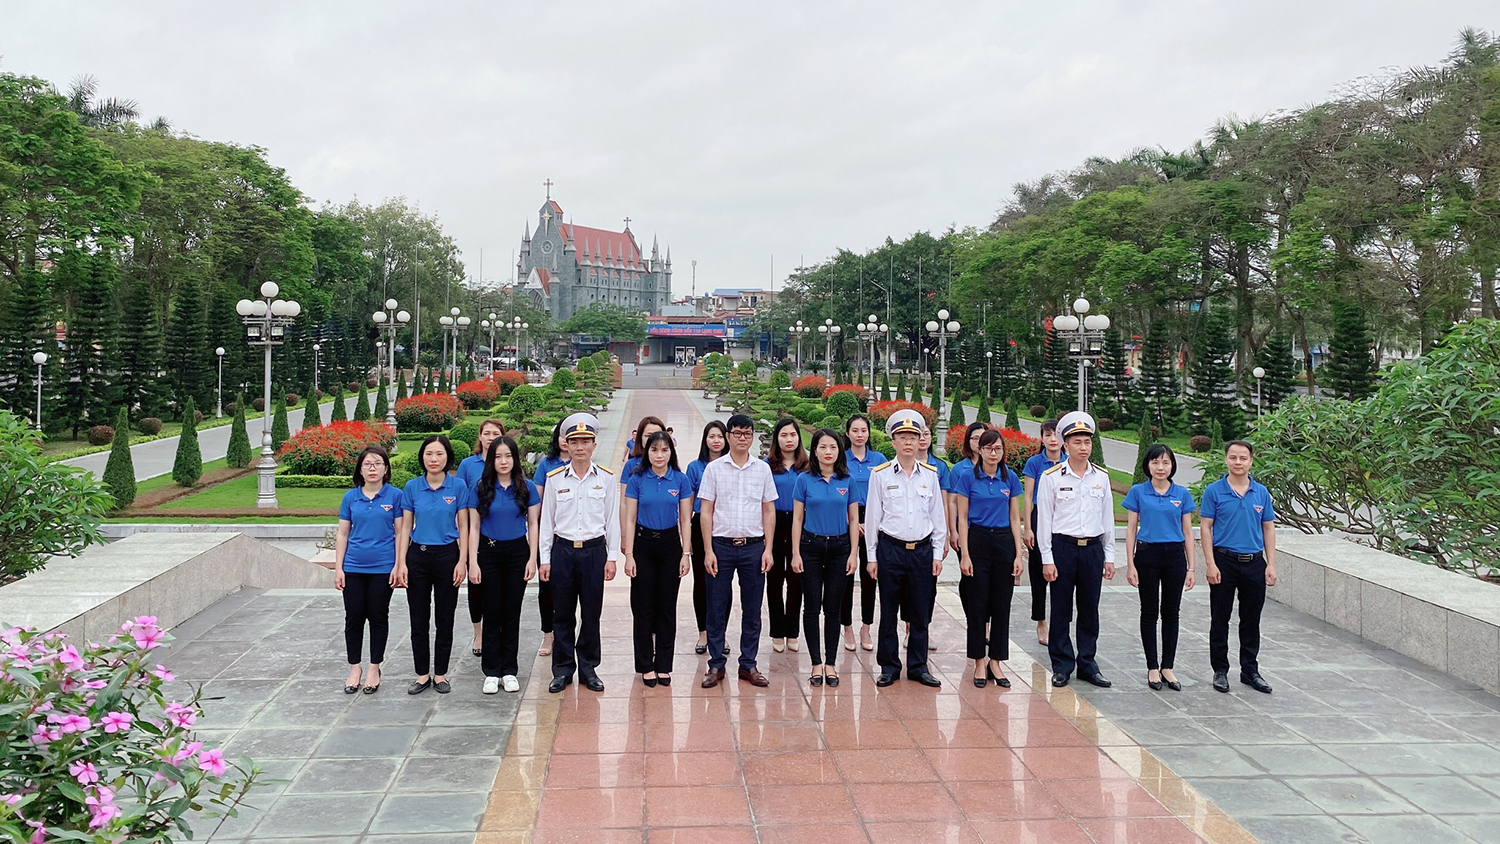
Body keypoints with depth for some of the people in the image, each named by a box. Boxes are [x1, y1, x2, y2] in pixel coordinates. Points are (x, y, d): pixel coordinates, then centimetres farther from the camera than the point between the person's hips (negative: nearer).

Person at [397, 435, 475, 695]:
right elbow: (405, 528, 4)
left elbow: (463, 527, -1)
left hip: (447, 555, -1)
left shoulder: (458, 487, -3)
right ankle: (422, 674, 17)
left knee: (445, 619, 6)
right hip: (417, 556, 1)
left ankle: (440, 674, 17)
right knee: (418, 619, 6)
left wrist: (462, 561, -7)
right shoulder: (412, 487, 1)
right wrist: (401, 563, -2)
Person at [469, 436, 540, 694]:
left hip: (517, 553, 0)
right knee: (492, 614, 3)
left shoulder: (527, 488, 0)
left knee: (512, 613, 5)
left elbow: (533, 525, 4)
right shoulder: (481, 488, -1)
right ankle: (492, 672, 11)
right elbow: (474, 527, 1)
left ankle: (509, 670, 14)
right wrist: (472, 561, -5)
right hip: (489, 553, 0)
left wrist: (532, 559, -2)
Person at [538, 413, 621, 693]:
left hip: (594, 551, 0)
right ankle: (562, 670, 16)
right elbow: (546, 520, 6)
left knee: (592, 613, 5)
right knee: (563, 614, 5)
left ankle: (588, 668, 18)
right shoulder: (555, 478, 3)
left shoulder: (606, 478, 2)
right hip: (563, 550, 0)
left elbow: (613, 519, 4)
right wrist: (544, 559, 3)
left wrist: (612, 557, 1)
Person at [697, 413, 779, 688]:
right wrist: (708, 550, -6)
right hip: (721, 545, -1)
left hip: (753, 547, 1)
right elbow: (706, 512, 1)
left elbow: (769, 511, 9)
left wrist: (768, 549, 1)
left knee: (752, 609, 7)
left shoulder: (763, 469, 6)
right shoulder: (714, 468, 2)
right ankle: (716, 665, 14)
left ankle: (748, 665, 18)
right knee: (716, 608, 3)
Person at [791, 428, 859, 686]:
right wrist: (795, 554, -5)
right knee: (812, 606, 1)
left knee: (832, 607, 6)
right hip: (811, 546, -1)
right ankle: (816, 663, 10)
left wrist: (853, 553, -1)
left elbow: (853, 520, 6)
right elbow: (797, 519, 0)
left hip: (839, 548, 1)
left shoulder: (847, 481, 2)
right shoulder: (805, 480, -1)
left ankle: (830, 663, 14)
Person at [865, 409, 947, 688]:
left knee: (921, 613, 7)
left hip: (922, 550, 2)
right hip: (890, 549, -2)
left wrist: (938, 553, 6)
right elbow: (872, 516, 1)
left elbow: (938, 516, 10)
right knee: (888, 611, 5)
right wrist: (871, 556, 0)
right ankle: (889, 667, 17)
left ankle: (918, 666, 19)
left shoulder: (930, 474, 6)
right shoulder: (880, 474, -1)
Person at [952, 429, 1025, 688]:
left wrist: (1019, 553, 2)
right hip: (977, 541, -3)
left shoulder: (1010, 478, 5)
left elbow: (1015, 518, 8)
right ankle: (979, 662, 12)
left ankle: (996, 662, 15)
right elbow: (962, 518, -3)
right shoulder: (967, 476, -3)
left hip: (1004, 542, 3)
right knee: (977, 603, 1)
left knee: (1002, 604, 5)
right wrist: (964, 554, -9)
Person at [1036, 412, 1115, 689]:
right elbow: (1044, 519, -4)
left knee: (1090, 609, 9)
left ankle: (1087, 663, 20)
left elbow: (1108, 518, 12)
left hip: (1093, 549, 3)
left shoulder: (1101, 477, 7)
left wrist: (1109, 556, 9)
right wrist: (1047, 559, -7)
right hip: (1063, 548, -3)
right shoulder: (1051, 477, -4)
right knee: (1061, 610, 3)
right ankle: (1062, 666, 13)